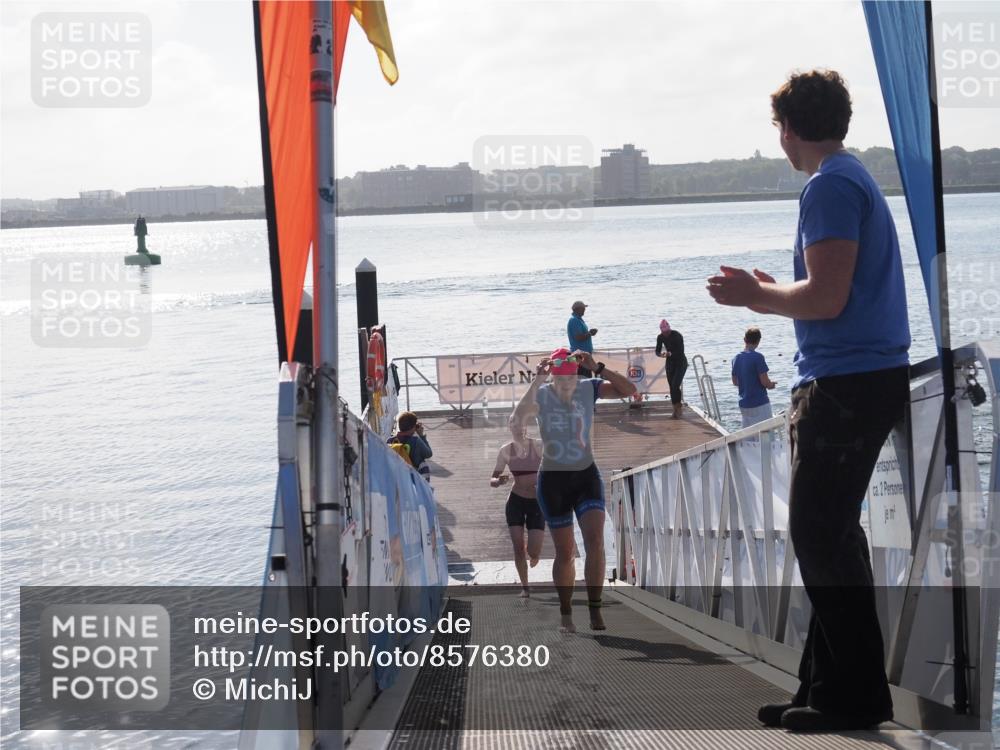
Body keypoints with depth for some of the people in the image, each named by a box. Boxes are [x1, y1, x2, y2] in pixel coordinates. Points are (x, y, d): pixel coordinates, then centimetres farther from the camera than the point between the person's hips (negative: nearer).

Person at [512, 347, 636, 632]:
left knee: (595, 542, -15)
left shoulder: (588, 388, -5)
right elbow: (519, 415, -30)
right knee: (564, 553, 6)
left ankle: (595, 612, -8)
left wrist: (597, 367, -24)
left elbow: (629, 390, -16)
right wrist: (537, 380, -34)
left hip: (587, 476, 1)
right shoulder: (541, 394, -10)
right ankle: (566, 615, 21)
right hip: (553, 480, -1)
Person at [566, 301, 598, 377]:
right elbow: (578, 337, -25)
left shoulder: (578, 319, 16)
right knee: (583, 377, -11)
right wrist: (590, 333, -12)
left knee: (588, 376, 12)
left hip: (585, 352, 11)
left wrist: (589, 332, 7)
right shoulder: (574, 321, -17)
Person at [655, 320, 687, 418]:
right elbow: (657, 351, -2)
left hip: (681, 362, -5)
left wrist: (670, 354, -41)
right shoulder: (660, 337, -6)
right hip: (670, 362, 5)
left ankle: (677, 407, -5)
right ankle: (677, 409, 10)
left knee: (675, 385, -18)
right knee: (671, 387, 2)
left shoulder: (677, 336, -21)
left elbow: (681, 351, -25)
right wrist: (661, 354, -26)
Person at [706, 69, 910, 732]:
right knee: (829, 534, 13)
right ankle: (827, 687, 20)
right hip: (872, 377, 10)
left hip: (846, 381, -10)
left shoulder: (829, 187, -13)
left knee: (821, 535, -6)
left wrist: (756, 295, -7)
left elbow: (827, 298, -21)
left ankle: (856, 696, -1)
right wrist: (771, 294, 23)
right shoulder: (857, 178, 19)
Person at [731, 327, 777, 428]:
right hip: (760, 404, -6)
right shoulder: (757, 357, -14)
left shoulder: (736, 359, 6)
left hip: (744, 404, 6)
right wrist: (771, 384, 5)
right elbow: (765, 382, -16)